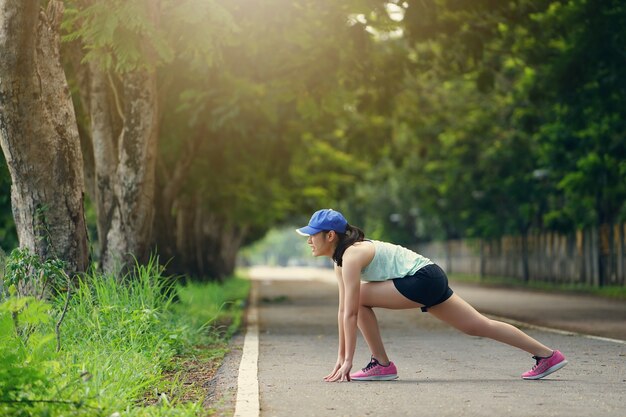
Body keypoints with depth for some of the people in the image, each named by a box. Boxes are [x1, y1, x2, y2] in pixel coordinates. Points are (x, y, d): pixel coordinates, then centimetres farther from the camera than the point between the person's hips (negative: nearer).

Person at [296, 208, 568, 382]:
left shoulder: (351, 256, -17)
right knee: (478, 326, 11)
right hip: (430, 279, 10)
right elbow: (343, 311, 14)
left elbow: (351, 312, -20)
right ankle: (547, 355, 15)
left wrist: (348, 361, -17)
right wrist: (341, 356, 14)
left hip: (423, 279, -10)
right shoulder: (340, 260, 11)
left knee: (361, 298, -13)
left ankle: (381, 365, -3)